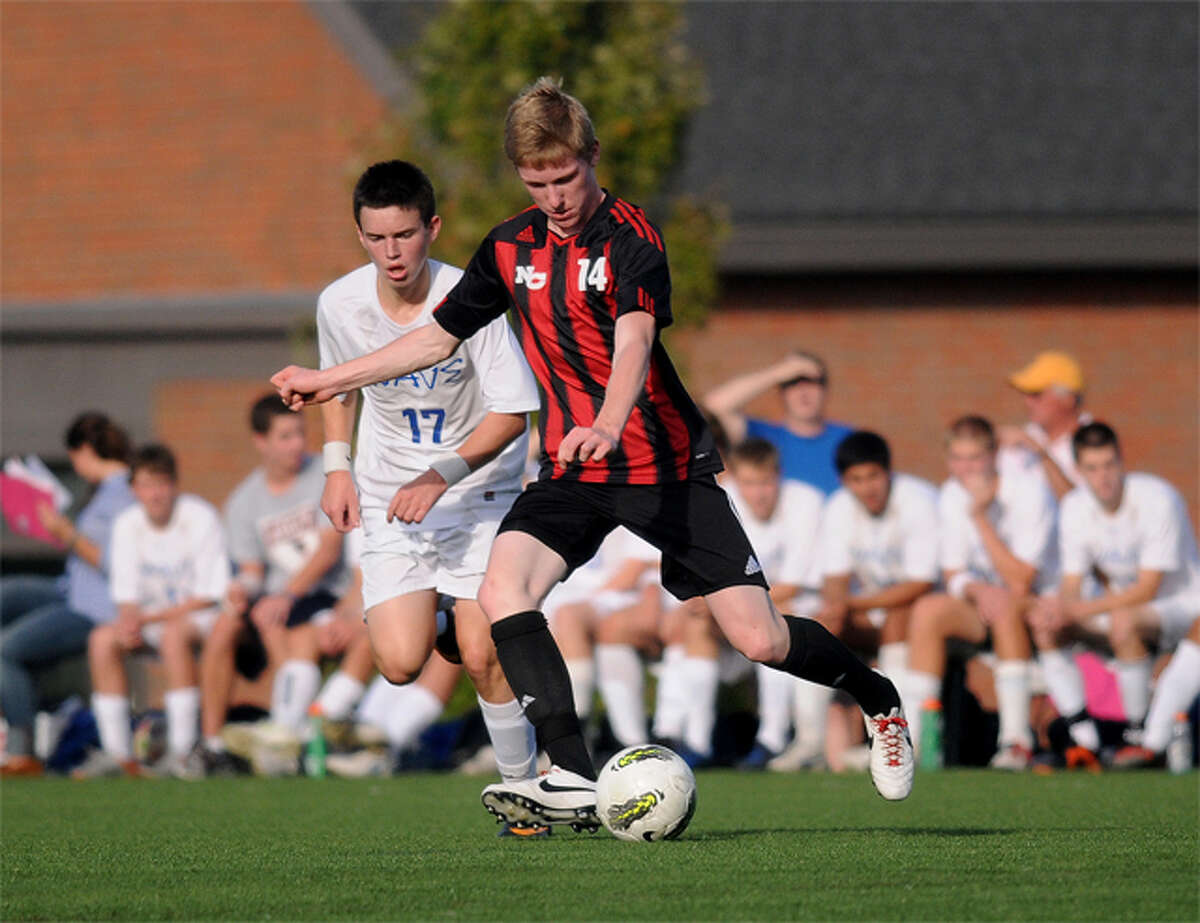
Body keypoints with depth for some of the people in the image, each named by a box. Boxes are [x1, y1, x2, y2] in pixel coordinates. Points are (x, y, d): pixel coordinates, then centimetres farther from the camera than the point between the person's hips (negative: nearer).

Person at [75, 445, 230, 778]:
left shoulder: (200, 518, -14)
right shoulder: (127, 525, 1)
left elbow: (208, 597, -14)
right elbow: (127, 595, 4)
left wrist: (147, 618, -19)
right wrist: (129, 619, -21)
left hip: (202, 615, -5)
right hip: (153, 618, 5)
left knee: (174, 633, -37)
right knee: (102, 638, -21)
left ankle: (181, 752, -36)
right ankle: (117, 754, -19)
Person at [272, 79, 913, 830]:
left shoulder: (632, 238, -13)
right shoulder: (512, 248, 6)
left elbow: (633, 342, -31)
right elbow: (439, 337, 20)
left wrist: (607, 425, -50)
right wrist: (332, 380, 19)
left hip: (667, 465, -5)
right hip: (573, 474, 5)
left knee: (759, 639, -10)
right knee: (503, 590, -23)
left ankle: (879, 700, 21)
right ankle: (576, 782, -27)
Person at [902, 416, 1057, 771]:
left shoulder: (1030, 492, -19)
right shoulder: (951, 498, -1)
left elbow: (1021, 582, -24)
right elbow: (953, 575, 2)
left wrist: (981, 517, -27)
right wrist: (976, 588, -23)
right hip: (981, 600, 6)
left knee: (1006, 607, -37)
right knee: (928, 610, -19)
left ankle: (1017, 738, -36)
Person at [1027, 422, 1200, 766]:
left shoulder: (1157, 499, -23)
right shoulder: (1075, 506, -4)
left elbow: (1148, 588, -25)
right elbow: (1071, 585, -3)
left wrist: (1079, 609, -31)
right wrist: (1058, 608, -29)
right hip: (1122, 602, 7)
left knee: (1123, 623, -38)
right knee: (1044, 627, -15)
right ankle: (1085, 739, -16)